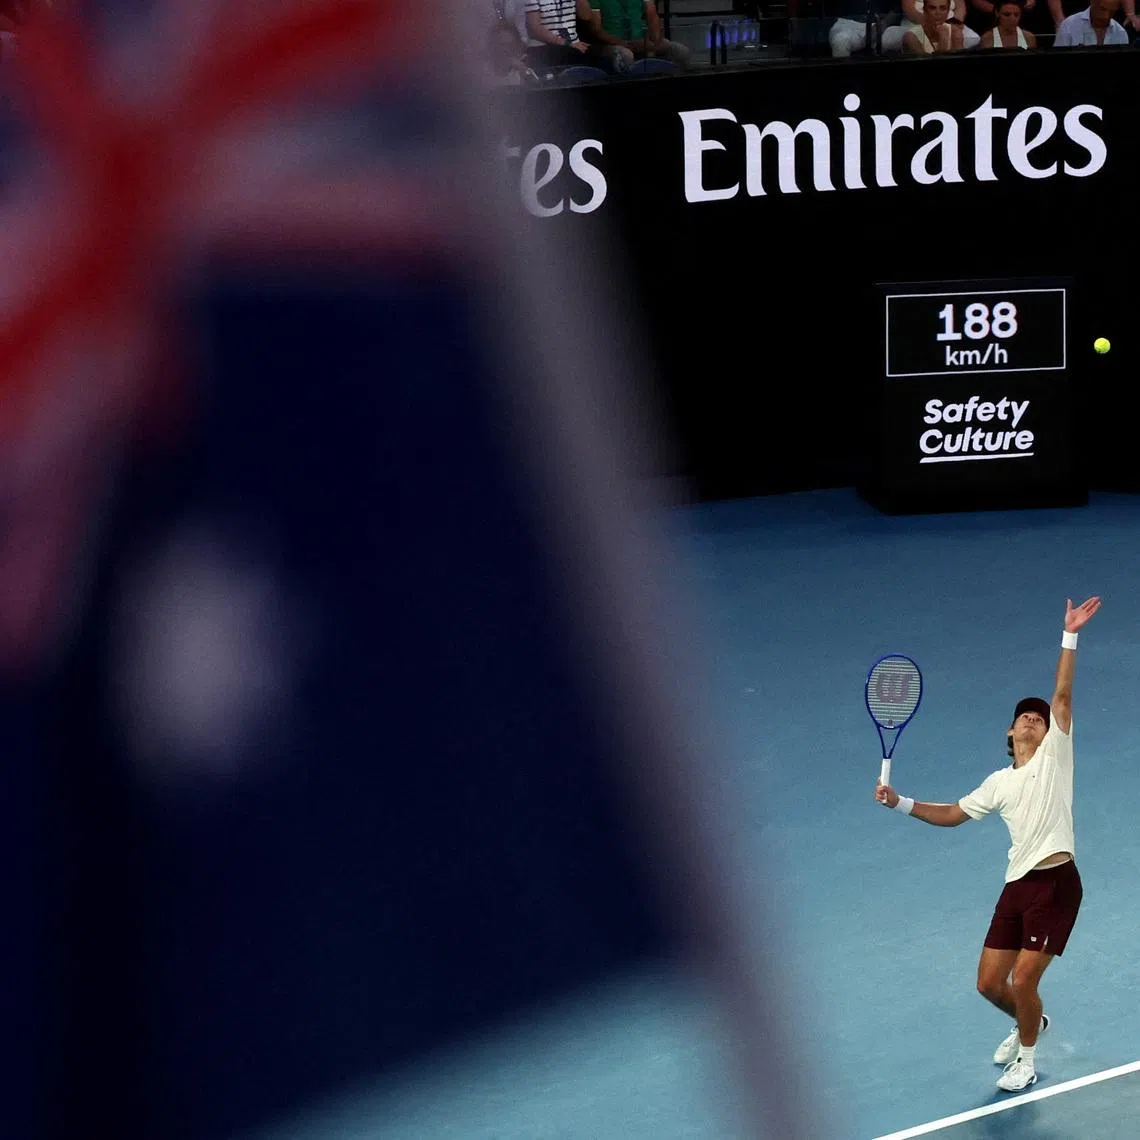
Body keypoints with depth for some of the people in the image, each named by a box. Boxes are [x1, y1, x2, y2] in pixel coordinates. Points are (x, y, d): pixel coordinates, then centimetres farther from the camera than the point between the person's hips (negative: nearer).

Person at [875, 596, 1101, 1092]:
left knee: (1023, 981, -9)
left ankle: (1026, 1060, 16)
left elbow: (1062, 696, -6)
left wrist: (1070, 637, -15)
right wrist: (900, 803, 13)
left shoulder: (1054, 756, 3)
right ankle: (1030, 1024, 40)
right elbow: (951, 814, 24)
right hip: (1018, 885, 6)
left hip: (1056, 883, -6)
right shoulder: (999, 783, 16)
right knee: (990, 983, 7)